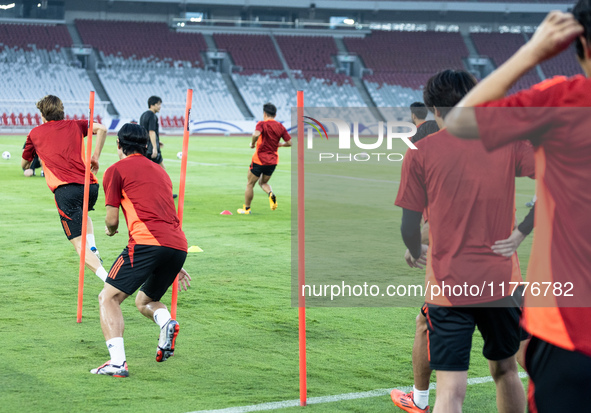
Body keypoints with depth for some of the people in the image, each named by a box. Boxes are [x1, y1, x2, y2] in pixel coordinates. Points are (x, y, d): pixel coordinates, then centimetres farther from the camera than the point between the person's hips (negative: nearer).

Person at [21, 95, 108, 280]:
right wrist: (95, 157, 9)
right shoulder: (75, 125, 20)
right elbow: (101, 129, 2)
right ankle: (93, 249, 13)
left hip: (65, 190, -4)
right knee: (83, 215, 38)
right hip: (90, 186, 4)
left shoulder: (35, 133, 18)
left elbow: (24, 164, 28)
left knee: (79, 245, -7)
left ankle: (108, 278, -27)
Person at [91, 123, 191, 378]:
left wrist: (110, 230, 29)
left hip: (147, 242, -7)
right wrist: (175, 267, 33)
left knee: (108, 298, 1)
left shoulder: (116, 170, 8)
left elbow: (112, 220, 4)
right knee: (144, 301, 26)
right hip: (179, 245, 7)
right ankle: (166, 322, -7)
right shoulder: (160, 171, 28)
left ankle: (117, 361, -18)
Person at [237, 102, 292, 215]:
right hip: (273, 161, 5)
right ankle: (271, 194, -8)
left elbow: (256, 134, -33)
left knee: (250, 184, 11)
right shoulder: (280, 127, 3)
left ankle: (246, 208, 18)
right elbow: (289, 142, 4)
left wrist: (252, 143, -15)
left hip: (259, 160, -5)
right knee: (263, 182, 23)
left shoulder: (262, 124, -12)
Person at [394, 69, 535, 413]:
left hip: (448, 285, -2)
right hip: (502, 280, 2)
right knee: (505, 370, 22)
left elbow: (409, 225, -1)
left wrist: (417, 252, 21)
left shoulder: (421, 152, -4)